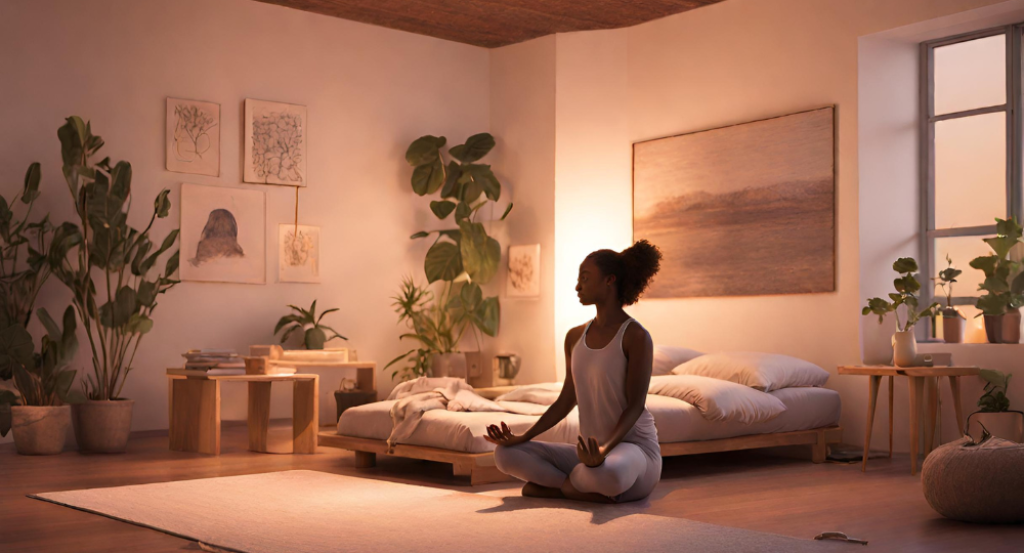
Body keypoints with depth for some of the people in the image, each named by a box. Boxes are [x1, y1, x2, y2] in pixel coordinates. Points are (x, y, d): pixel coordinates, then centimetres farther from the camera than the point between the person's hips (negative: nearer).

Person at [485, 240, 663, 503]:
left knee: (608, 474, -42)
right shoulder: (575, 337, 10)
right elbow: (566, 401, 13)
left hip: (635, 449, -6)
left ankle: (557, 485, -9)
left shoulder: (636, 336, -11)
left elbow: (635, 406, -15)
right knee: (506, 454, -10)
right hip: (592, 452, 6)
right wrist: (522, 438, 0)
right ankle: (587, 489, -13)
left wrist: (605, 449, -32)